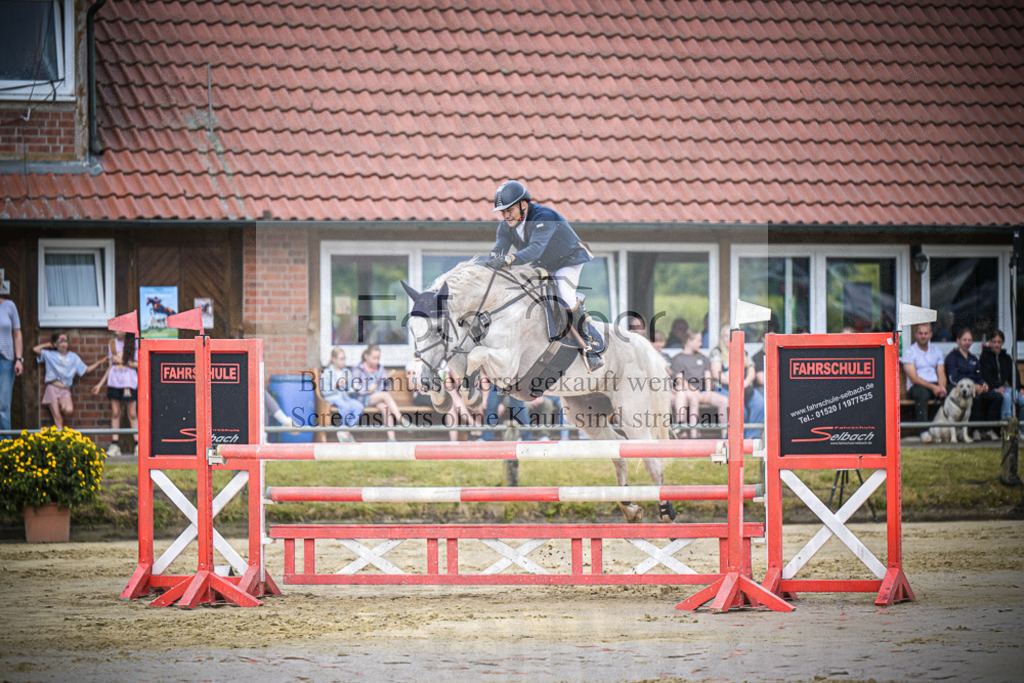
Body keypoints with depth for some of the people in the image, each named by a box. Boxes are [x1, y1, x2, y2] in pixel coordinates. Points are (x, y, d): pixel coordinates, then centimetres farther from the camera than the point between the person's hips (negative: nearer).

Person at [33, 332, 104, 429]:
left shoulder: (73, 357, 15)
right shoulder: (50, 355, 10)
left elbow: (86, 370, 16)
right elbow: (35, 349, -1)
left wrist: (99, 363, 7)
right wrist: (49, 345, 11)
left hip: (65, 390, 1)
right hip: (52, 388, -1)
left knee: (69, 410, -27)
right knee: (58, 418, -13)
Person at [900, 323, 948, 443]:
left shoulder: (936, 351, 19)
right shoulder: (909, 352, 2)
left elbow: (941, 374, 10)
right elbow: (914, 378, -8)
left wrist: (942, 387, -14)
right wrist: (932, 387, -21)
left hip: (936, 385, 4)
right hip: (916, 387, -4)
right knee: (922, 393, -39)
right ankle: (924, 432, -43)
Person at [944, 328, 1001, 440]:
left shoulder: (973, 358, 26)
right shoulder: (952, 357, 4)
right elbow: (953, 379, -8)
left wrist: (983, 384, -5)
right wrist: (973, 386, -19)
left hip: (975, 387, 6)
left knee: (997, 397, -21)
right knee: (976, 398, -39)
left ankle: (989, 429, -19)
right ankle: (975, 430, -28)